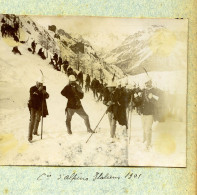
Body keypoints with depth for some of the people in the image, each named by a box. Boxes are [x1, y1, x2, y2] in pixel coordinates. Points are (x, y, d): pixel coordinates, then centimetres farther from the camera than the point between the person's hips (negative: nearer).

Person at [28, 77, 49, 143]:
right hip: (33, 107, -6)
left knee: (38, 120, 22)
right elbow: (32, 96, -27)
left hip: (40, 107, 6)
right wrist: (39, 91, -34)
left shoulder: (43, 88, 1)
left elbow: (46, 96, 1)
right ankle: (30, 137, -14)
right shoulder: (32, 89, -13)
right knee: (32, 121, -13)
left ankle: (35, 131, 44)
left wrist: (45, 94, -21)